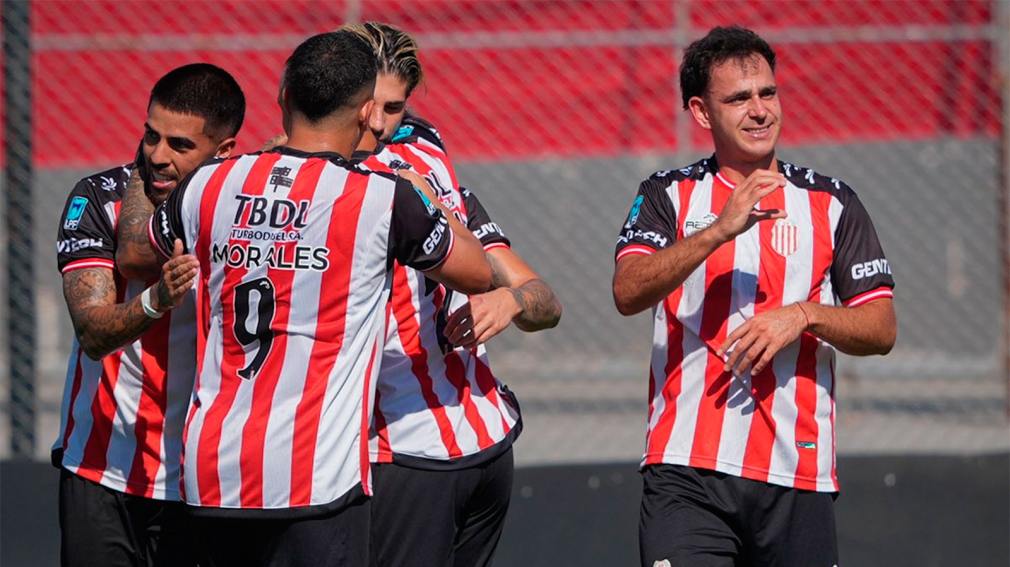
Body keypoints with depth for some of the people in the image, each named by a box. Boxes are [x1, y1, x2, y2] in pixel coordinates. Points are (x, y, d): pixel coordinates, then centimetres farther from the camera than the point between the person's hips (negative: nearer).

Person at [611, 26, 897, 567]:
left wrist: (803, 316, -12)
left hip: (798, 474, 2)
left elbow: (881, 328, 7)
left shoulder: (832, 203, 12)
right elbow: (628, 293, -9)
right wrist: (720, 230, -21)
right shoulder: (668, 196, 8)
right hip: (687, 468, -2)